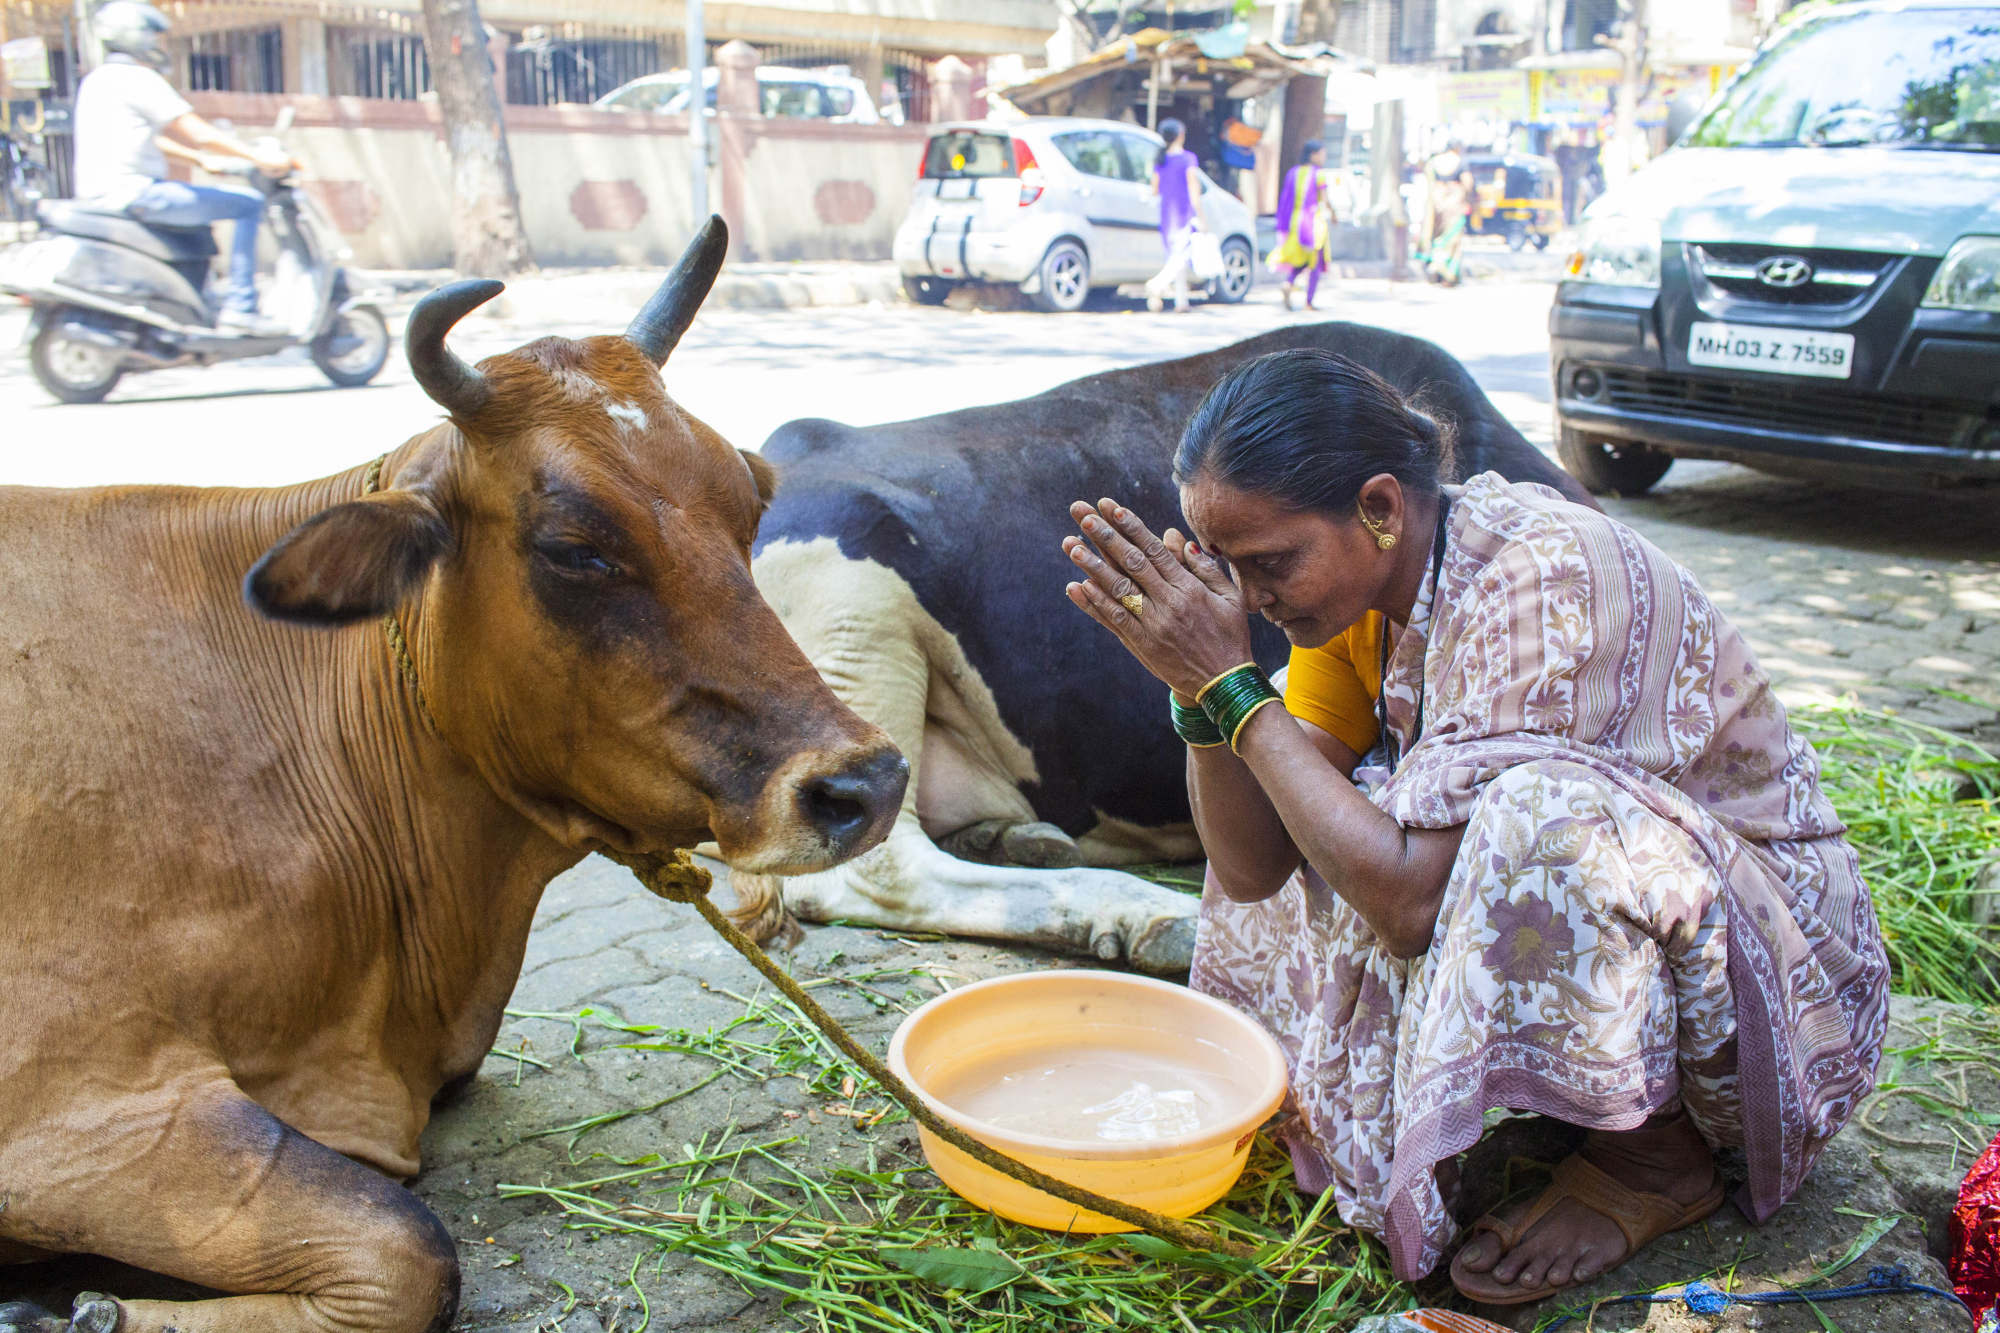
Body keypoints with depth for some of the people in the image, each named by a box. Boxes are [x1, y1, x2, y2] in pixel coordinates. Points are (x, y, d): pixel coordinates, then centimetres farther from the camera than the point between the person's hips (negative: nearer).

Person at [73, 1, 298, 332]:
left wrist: (201, 159, 30)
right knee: (248, 204, -8)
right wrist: (261, 158, -7)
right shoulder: (138, 79, -10)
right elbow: (200, 135, -14)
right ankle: (240, 304, -13)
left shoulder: (95, 80, 20)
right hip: (134, 191, -11)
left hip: (97, 194, 11)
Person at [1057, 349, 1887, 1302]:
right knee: (1311, 819, 1)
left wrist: (1228, 684, -29)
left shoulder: (1543, 580, -28)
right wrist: (1196, 682, -21)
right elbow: (1252, 869, -6)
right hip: (1596, 912, 8)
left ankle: (1657, 1157, -7)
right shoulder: (1362, 579, -5)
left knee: (1539, 817, -35)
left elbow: (1414, 900, -34)